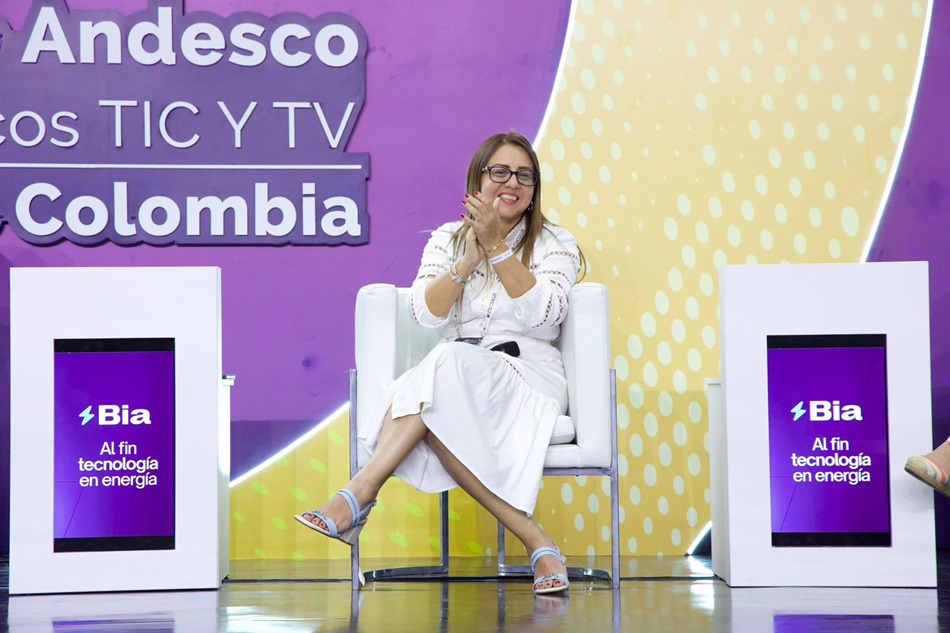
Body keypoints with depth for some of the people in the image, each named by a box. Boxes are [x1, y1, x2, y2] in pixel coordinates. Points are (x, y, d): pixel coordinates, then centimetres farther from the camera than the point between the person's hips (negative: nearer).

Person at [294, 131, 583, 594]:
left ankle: (358, 497, -40)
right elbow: (427, 314, 0)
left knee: (447, 366, -35)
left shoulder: (556, 244, 10)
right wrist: (468, 262, -14)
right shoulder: (447, 240, 17)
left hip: (527, 373, -3)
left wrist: (496, 247, -14)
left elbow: (542, 312, -9)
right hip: (456, 378, 3)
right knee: (435, 418, -36)